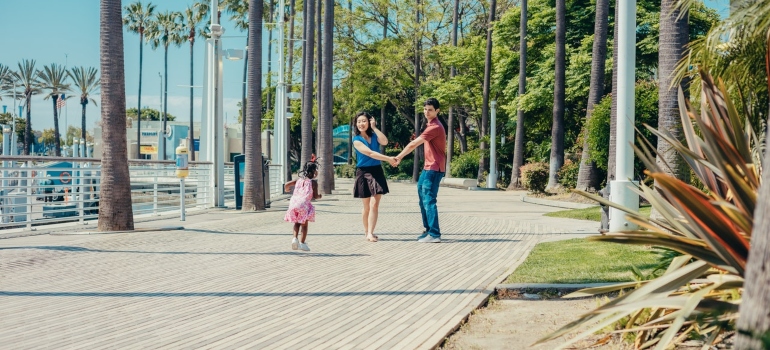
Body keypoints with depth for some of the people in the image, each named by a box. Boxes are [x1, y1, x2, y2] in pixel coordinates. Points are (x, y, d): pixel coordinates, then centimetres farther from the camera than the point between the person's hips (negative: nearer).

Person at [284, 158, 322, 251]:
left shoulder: (299, 180, 14)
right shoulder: (313, 183, 0)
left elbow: (287, 184, 11)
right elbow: (315, 196, -2)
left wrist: (286, 189, 33)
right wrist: (319, 196, 21)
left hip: (294, 203, 5)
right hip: (304, 204, -5)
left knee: (297, 223, 20)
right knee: (304, 224, 8)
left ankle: (295, 238, 1)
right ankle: (302, 243, 10)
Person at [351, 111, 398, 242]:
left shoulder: (374, 136, 8)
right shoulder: (357, 140, -5)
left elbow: (384, 142, -14)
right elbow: (370, 153, -17)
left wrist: (374, 128, -9)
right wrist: (388, 159, -23)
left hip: (377, 172, 2)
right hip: (364, 173, -2)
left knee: (374, 204, -9)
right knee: (366, 206, 6)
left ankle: (370, 233, -10)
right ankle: (366, 231, 23)